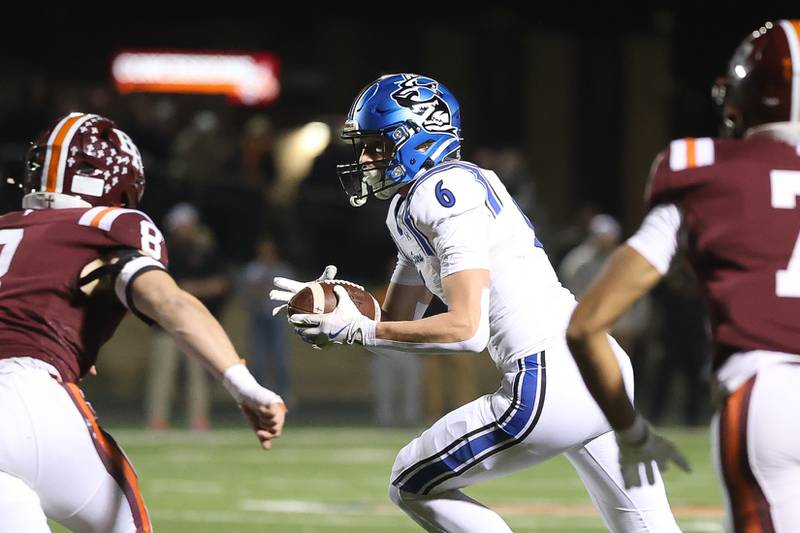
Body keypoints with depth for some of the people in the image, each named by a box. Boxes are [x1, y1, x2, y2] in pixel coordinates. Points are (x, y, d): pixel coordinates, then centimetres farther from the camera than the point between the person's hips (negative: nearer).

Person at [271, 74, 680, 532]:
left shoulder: (448, 191, -13)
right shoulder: (407, 210, 17)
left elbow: (466, 329, -20)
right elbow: (398, 324, 23)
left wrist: (358, 330, -15)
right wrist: (338, 311, 3)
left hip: (550, 386, -10)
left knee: (414, 486, 5)